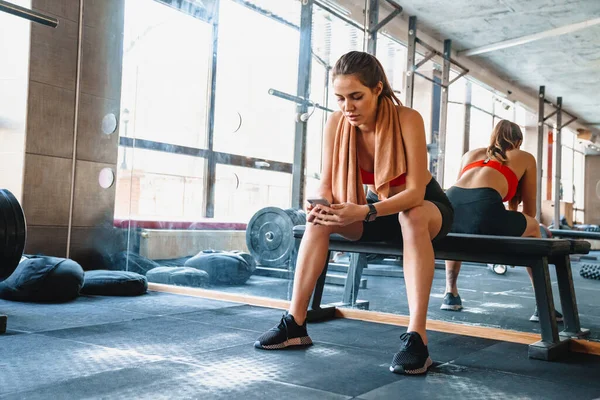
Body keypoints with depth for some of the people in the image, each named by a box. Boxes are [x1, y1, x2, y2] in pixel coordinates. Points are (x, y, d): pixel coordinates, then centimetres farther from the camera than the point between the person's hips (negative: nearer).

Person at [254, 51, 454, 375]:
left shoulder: (407, 119, -28)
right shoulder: (336, 123, -16)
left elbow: (415, 192, -32)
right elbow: (327, 184, -13)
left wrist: (365, 212, -47)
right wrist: (321, 206, -37)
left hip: (425, 206, -4)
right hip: (376, 207, 4)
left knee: (414, 218, -38)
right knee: (319, 220, -19)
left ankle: (416, 337, -39)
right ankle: (295, 323, -18)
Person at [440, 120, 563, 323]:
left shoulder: (471, 154, 36)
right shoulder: (525, 158, 29)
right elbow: (529, 210, 35)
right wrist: (516, 234, 54)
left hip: (449, 208, 4)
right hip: (483, 210, -3)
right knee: (533, 228, 29)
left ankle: (450, 294, 38)